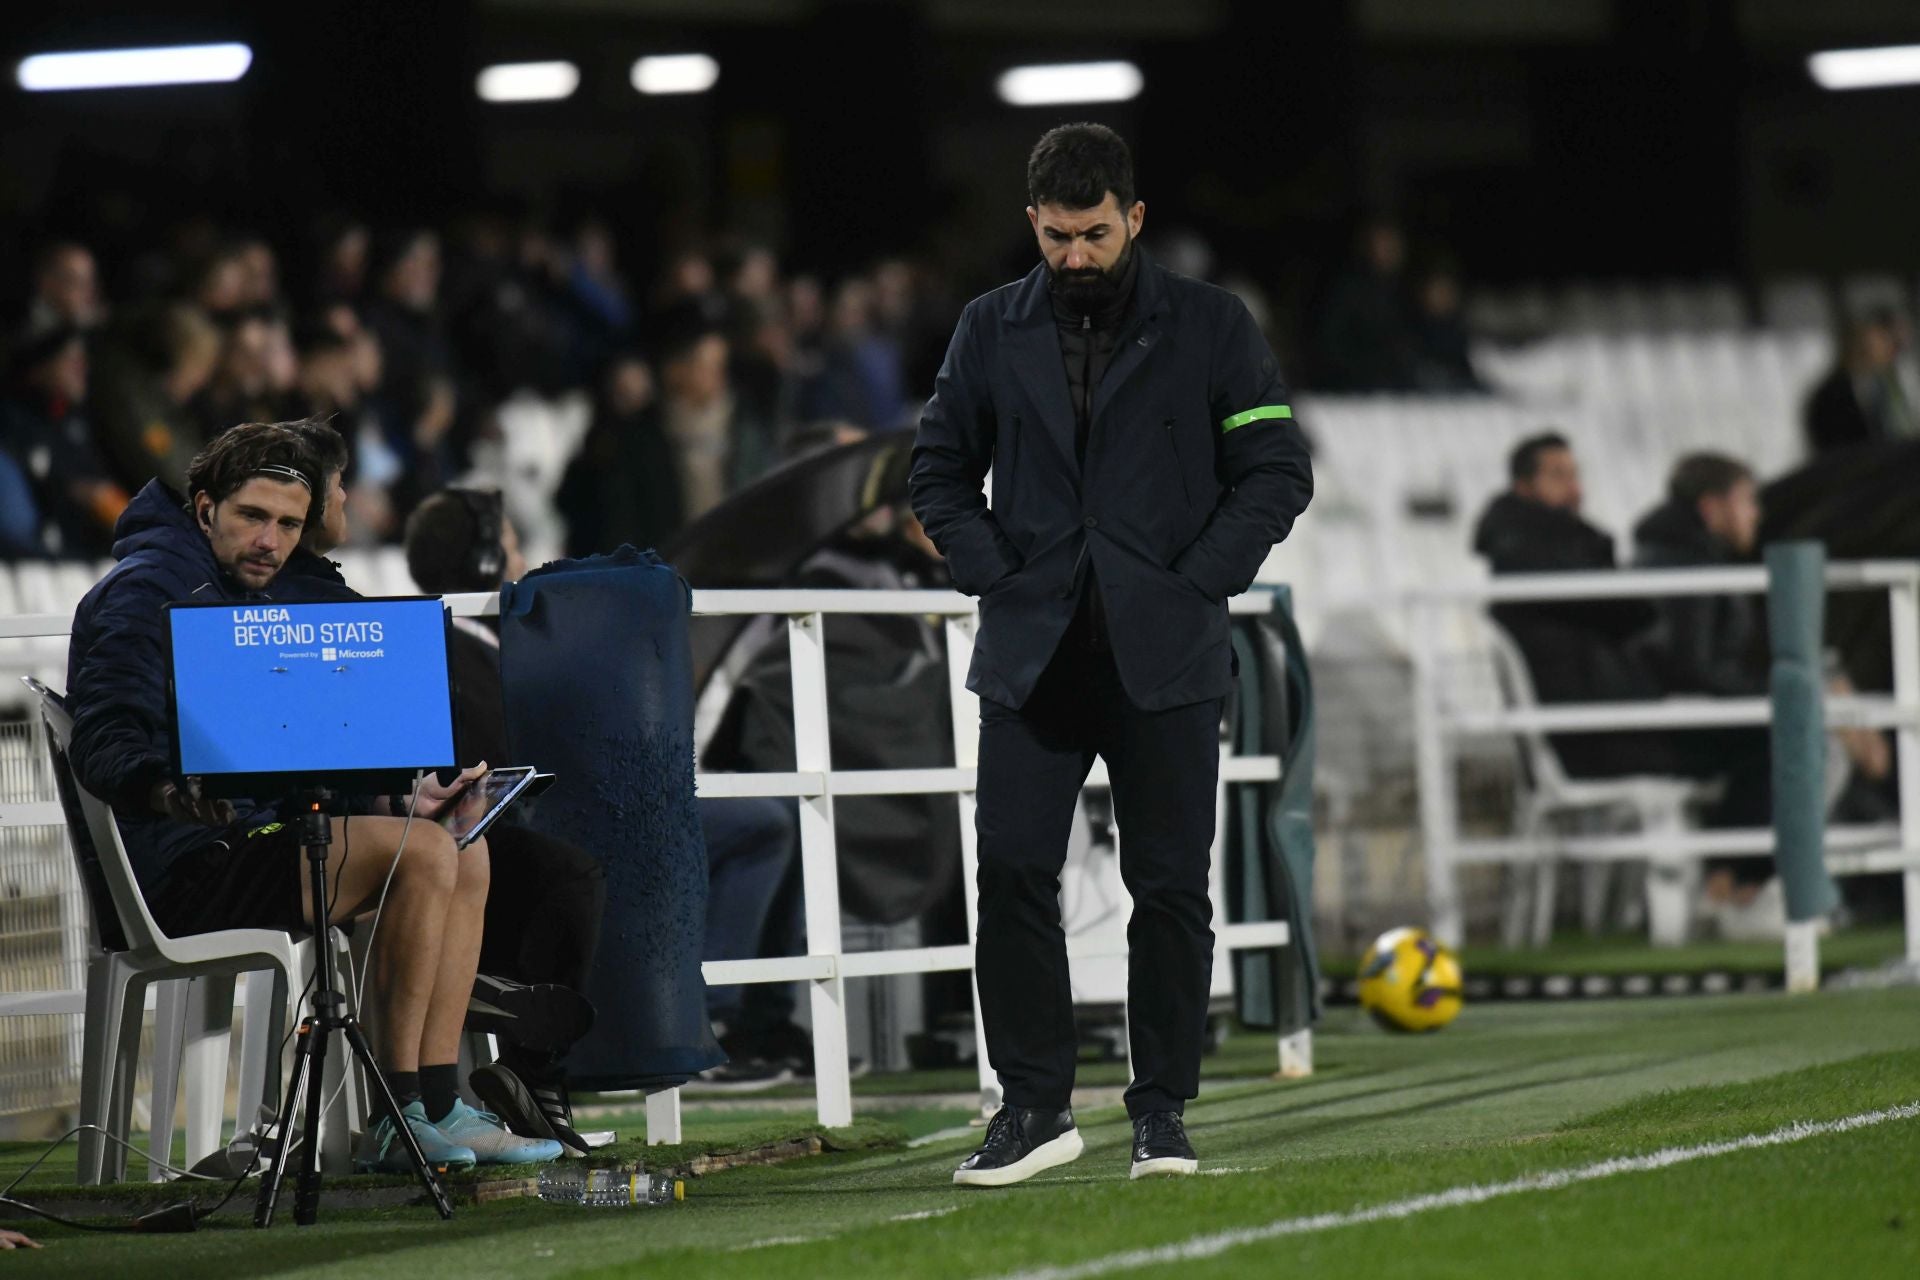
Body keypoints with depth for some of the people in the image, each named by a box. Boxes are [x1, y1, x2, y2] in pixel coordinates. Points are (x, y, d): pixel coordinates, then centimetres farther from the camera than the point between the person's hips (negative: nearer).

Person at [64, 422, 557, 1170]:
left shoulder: (250, 597, 21)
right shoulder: (147, 590, -10)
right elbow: (105, 752, -21)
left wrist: (399, 797, 9)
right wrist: (183, 795, -41)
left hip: (254, 842, 10)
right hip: (173, 869, -10)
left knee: (466, 854, 2)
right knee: (421, 853, -23)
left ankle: (438, 1108, -6)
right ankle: (401, 1118, -20)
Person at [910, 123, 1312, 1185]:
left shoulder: (1210, 327, 3)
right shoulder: (991, 330, 9)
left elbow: (1277, 471, 3)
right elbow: (938, 471, 15)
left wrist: (1196, 580, -7)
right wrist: (991, 574, 0)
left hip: (1165, 657, -1)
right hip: (1030, 656, 1)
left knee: (1170, 887, 1)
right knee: (1013, 870, -8)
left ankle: (1162, 1111, 10)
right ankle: (1034, 1105, 0)